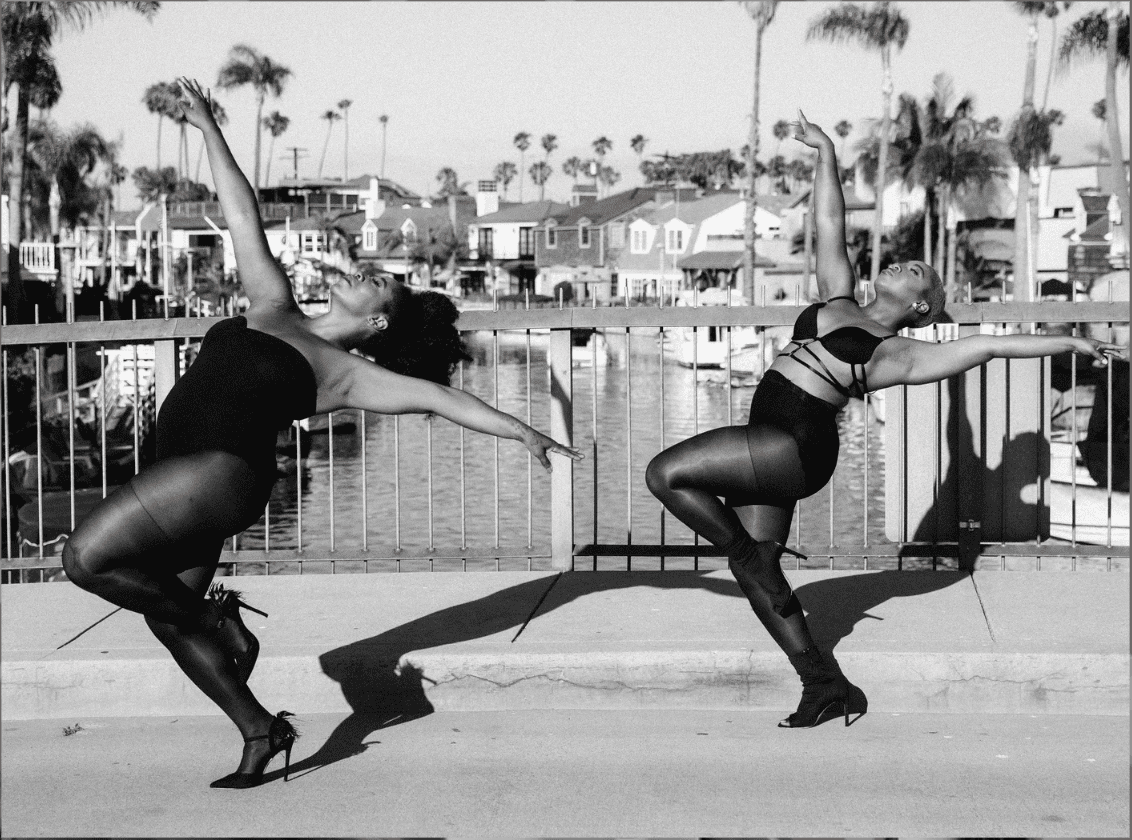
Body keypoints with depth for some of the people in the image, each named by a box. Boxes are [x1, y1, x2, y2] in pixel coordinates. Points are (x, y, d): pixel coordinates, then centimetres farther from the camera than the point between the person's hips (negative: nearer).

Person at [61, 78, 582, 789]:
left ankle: (218, 622, 1)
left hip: (224, 472, -7)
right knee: (167, 613, 9)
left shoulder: (348, 375, 1)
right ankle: (262, 733, 18)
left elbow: (434, 394, -3)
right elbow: (245, 219, 18)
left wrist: (523, 432, -9)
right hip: (186, 476, 7)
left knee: (88, 557, -19)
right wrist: (211, 132, 21)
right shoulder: (273, 310, 16)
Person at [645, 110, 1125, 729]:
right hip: (771, 445, 7)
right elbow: (830, 226, 21)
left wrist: (1069, 342, 3)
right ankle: (826, 687, 13)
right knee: (757, 570, 7)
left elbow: (988, 345, 0)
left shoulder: (899, 355, 2)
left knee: (665, 473, -17)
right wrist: (825, 154, 20)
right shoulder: (837, 298, 19)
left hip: (796, 447, -7)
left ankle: (745, 552, 1)